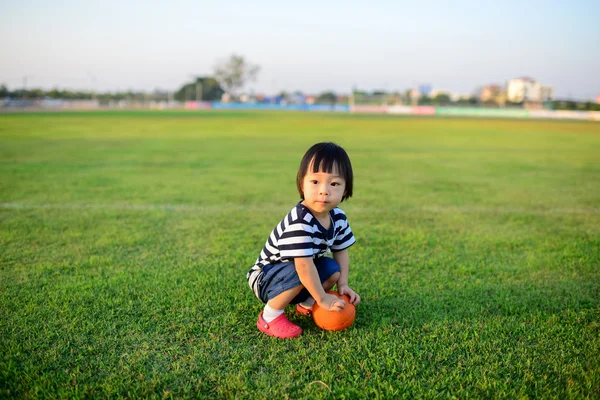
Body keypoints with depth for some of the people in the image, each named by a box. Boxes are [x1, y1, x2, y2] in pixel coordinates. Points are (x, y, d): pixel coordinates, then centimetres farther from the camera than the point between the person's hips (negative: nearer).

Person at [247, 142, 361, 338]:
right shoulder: (299, 222, -35)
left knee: (333, 269, -10)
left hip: (294, 276, 7)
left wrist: (342, 284, -8)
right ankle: (270, 316, -13)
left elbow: (341, 251, 2)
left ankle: (306, 305, 12)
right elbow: (304, 265, -35)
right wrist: (323, 298, -26)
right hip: (264, 277, -7)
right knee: (299, 274, -34)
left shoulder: (338, 217, -9)